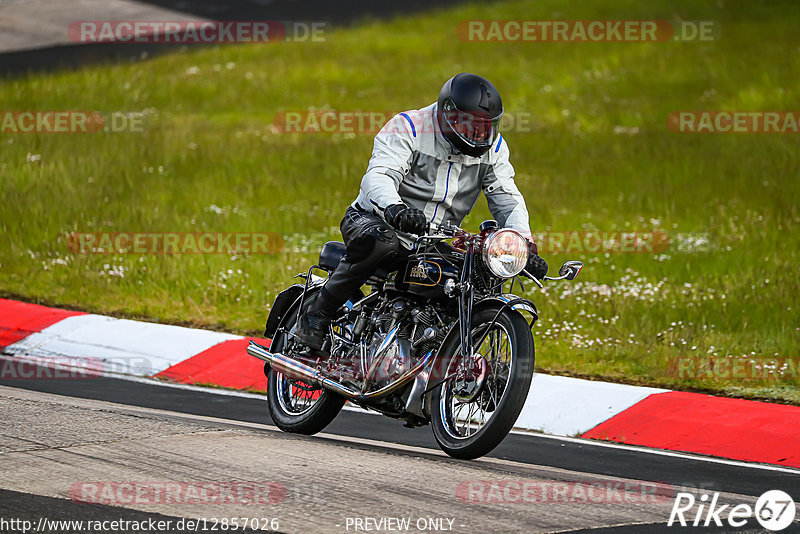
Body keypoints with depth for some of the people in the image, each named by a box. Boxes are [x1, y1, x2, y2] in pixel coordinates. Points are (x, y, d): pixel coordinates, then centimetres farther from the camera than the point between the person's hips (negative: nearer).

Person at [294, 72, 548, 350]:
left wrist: (525, 245, -18)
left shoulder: (493, 147, 2)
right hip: (375, 220, -6)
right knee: (379, 243, -40)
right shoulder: (409, 127, -15)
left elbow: (507, 200, 1)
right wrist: (394, 208, -51)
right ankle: (317, 312, -27)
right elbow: (378, 176, -28)